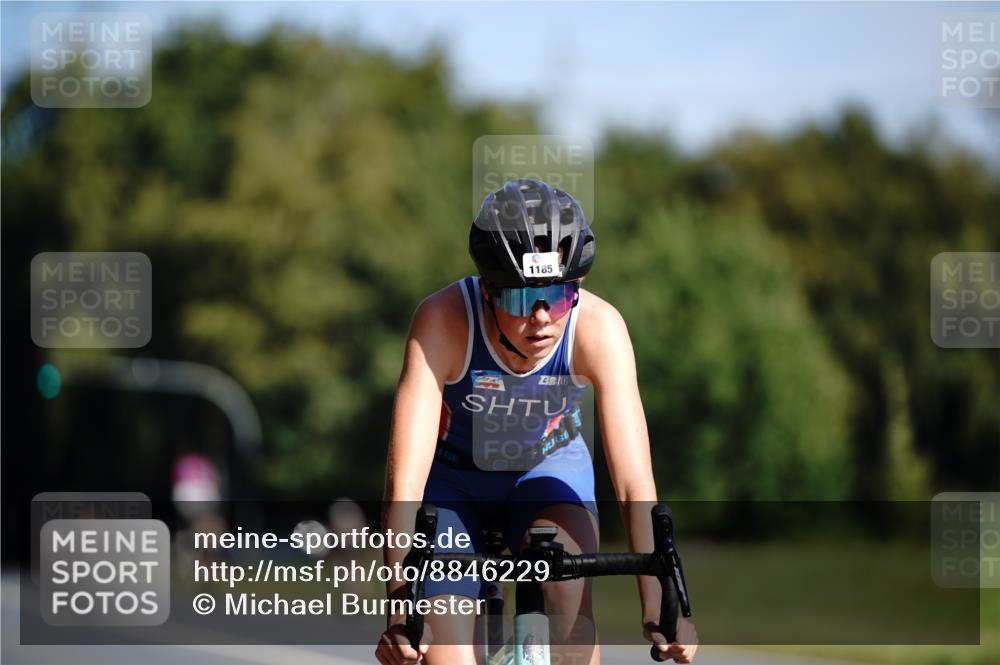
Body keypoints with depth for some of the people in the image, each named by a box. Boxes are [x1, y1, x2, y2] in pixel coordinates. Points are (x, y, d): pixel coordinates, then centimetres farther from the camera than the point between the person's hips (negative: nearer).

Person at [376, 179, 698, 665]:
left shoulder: (598, 328, -31)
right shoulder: (443, 320, -35)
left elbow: (634, 482, -33)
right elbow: (405, 479, -39)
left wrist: (657, 606, -42)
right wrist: (401, 605, -48)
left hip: (548, 468, 1)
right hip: (452, 475, -1)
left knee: (567, 588, -29)